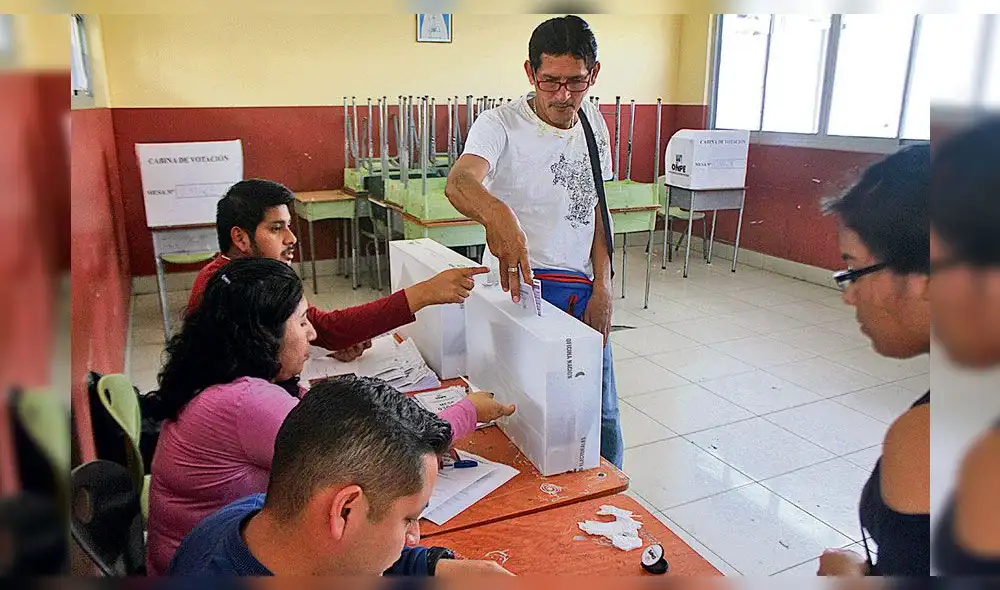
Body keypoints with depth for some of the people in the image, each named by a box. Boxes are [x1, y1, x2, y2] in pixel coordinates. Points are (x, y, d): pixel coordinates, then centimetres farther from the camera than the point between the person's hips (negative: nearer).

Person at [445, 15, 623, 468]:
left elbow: (595, 208, 13)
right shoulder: (501, 125, -12)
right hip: (518, 284, -5)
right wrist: (498, 215, -55)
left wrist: (601, 286, 2)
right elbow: (459, 182, -33)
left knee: (601, 418, 7)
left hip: (582, 289, 5)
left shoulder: (594, 123, 7)